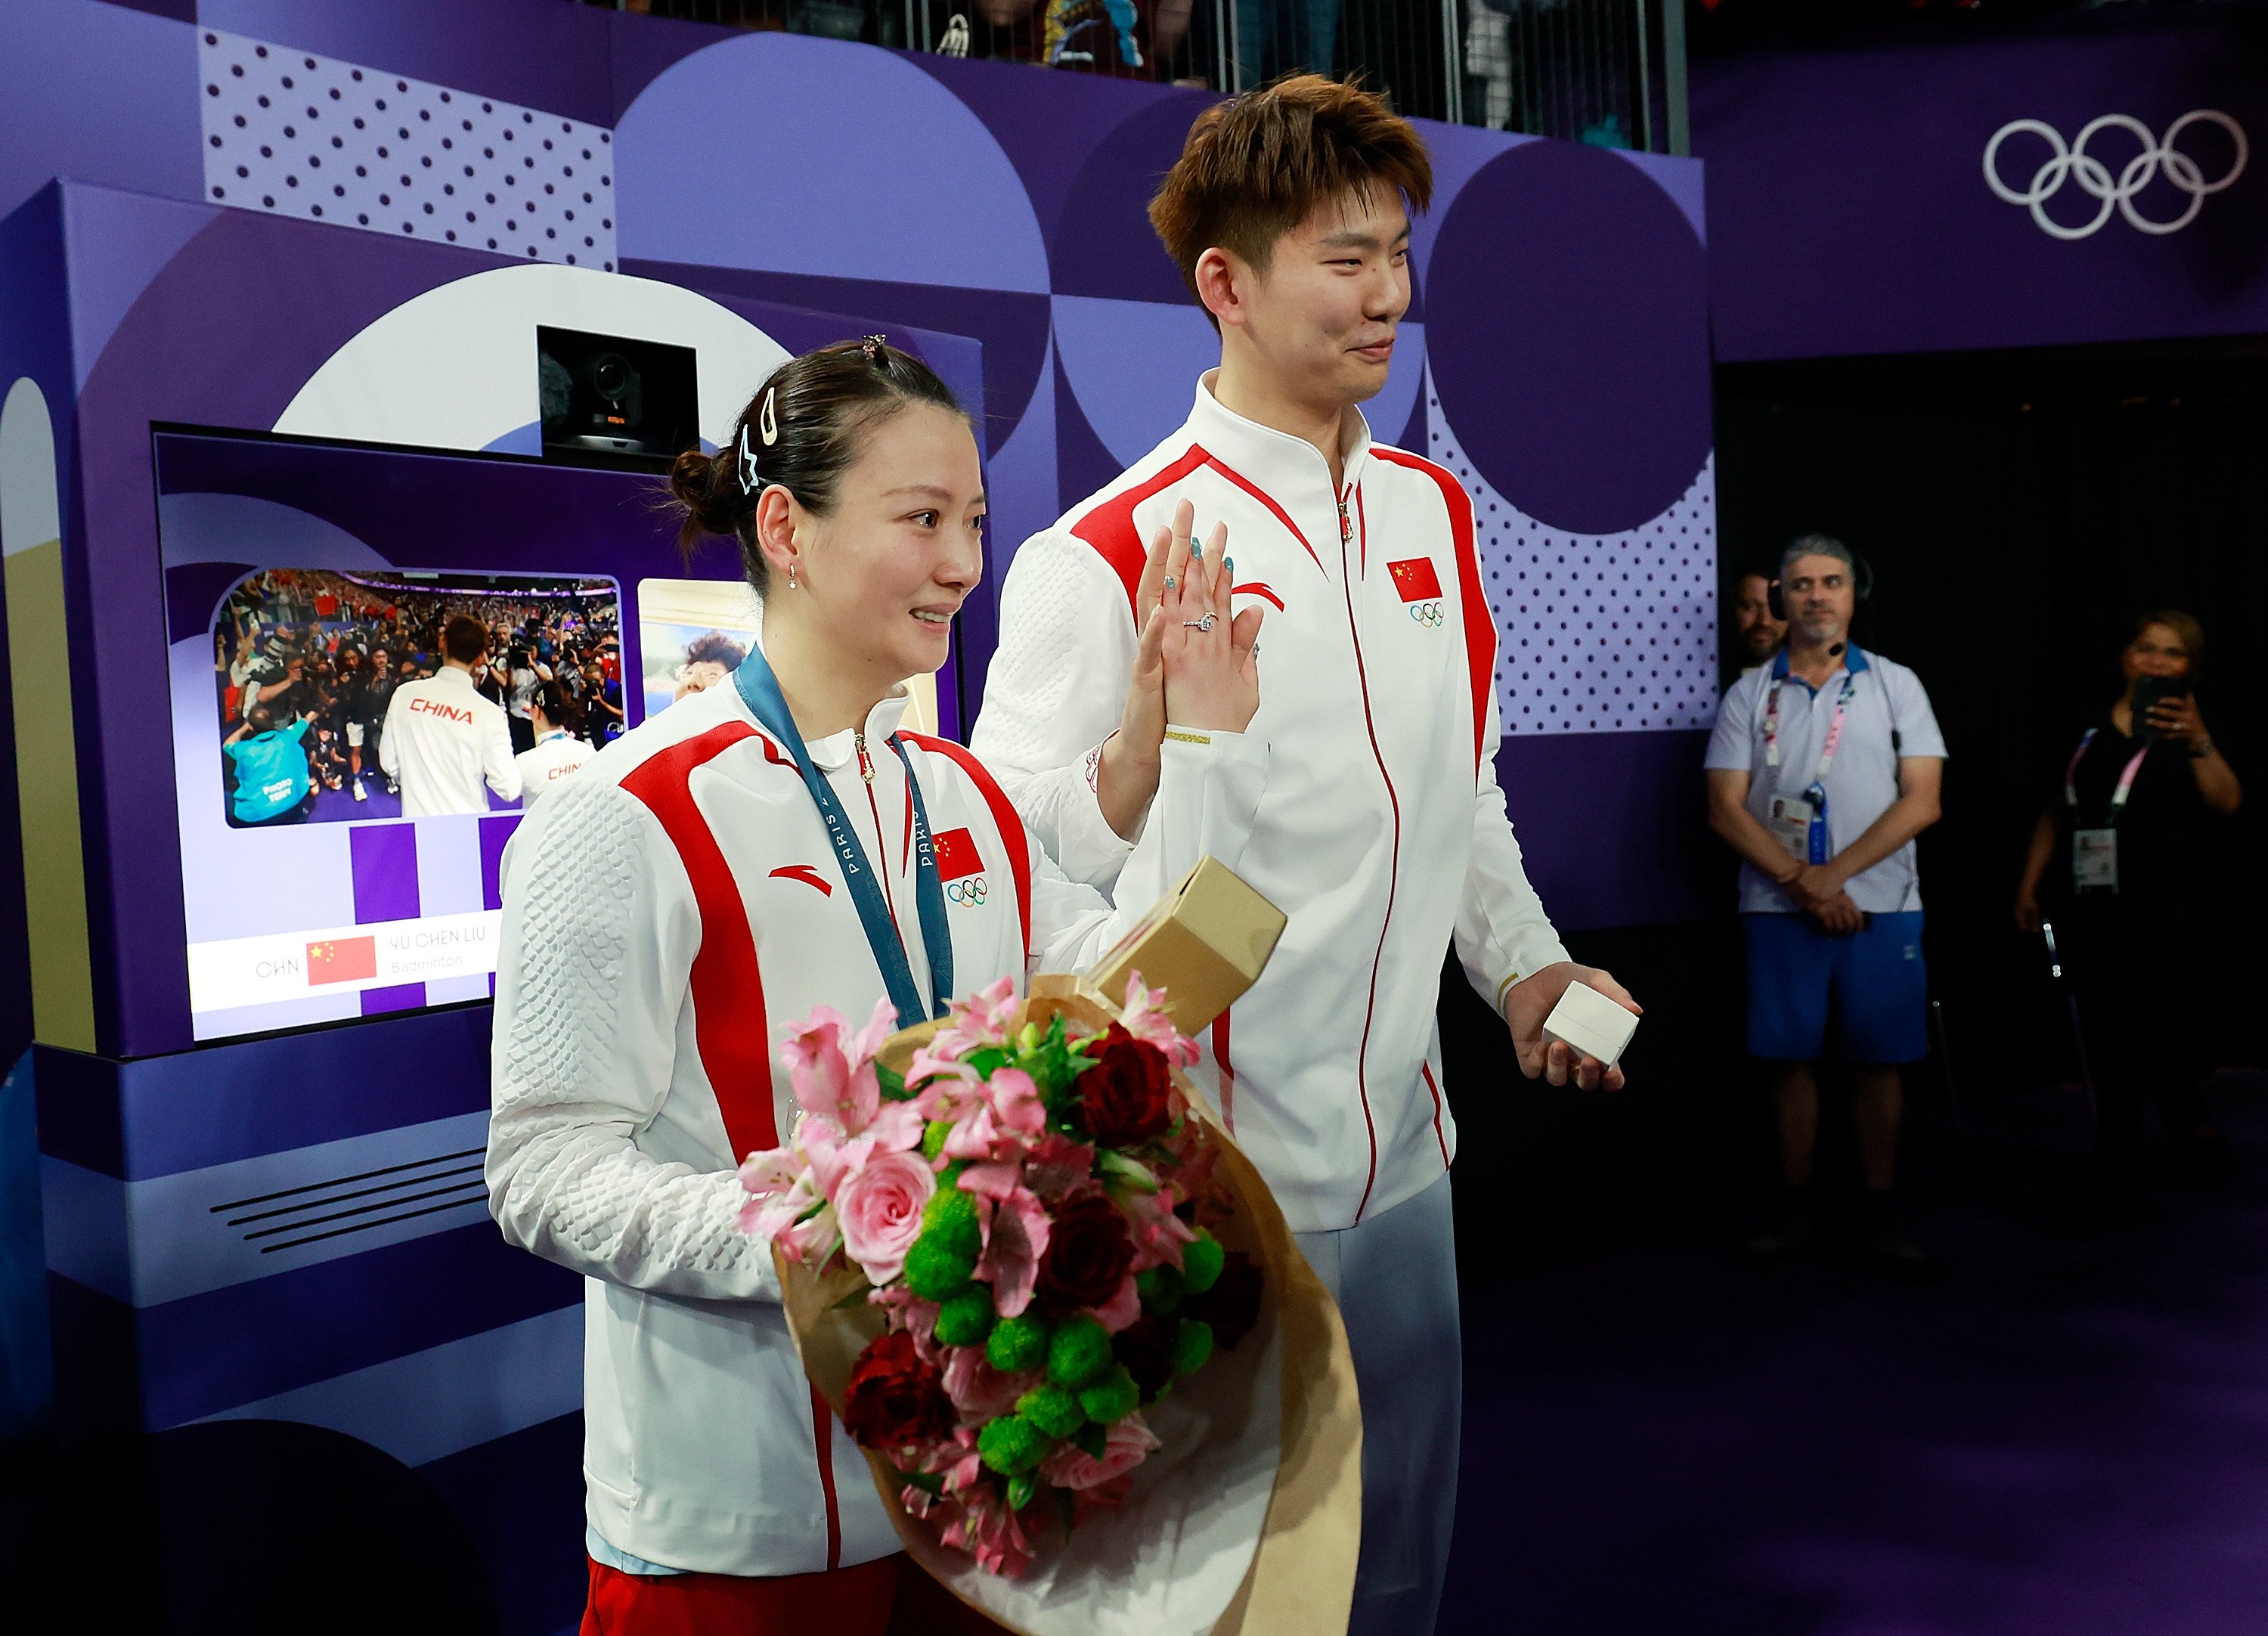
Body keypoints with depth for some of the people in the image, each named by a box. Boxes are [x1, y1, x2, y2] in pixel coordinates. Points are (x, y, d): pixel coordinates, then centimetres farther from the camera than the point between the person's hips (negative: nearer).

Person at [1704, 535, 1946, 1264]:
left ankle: (1878, 1212, 16)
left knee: (1878, 1061, 4)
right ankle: (1795, 1206, 16)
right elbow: (1726, 809, -1)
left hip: (1880, 908, 0)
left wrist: (1834, 873, -13)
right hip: (1778, 910, 0)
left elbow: (1922, 802, -3)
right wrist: (1803, 884, -12)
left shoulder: (1895, 684, 5)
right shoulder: (1750, 694, 6)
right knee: (1791, 1059, 4)